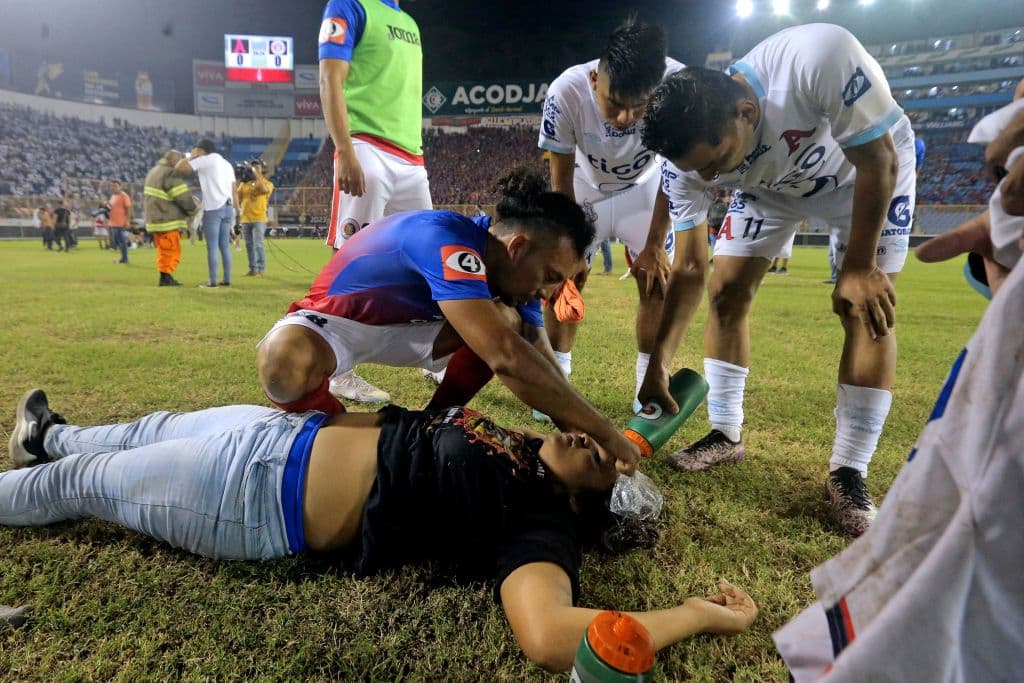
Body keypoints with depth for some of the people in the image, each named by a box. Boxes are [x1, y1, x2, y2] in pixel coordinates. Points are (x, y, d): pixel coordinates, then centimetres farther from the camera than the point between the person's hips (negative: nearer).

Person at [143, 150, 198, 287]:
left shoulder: (154, 171, 16)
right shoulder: (171, 174, -16)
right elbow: (184, 198, -18)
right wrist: (192, 209, -1)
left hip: (155, 219, 10)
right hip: (167, 220, -10)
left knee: (164, 250, 17)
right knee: (171, 251, -3)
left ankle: (166, 277, 22)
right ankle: (165, 278, 0)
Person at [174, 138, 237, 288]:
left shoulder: (205, 160, -3)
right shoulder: (227, 163, 20)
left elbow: (179, 167, -6)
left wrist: (190, 156, 10)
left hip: (213, 209, -7)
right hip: (228, 208, 7)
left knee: (212, 247, -4)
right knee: (225, 246, 10)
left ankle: (213, 281, -2)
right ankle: (227, 279, 10)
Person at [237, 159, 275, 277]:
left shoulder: (268, 184, 1)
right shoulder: (245, 183, 13)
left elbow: (264, 189, -22)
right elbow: (238, 197, 10)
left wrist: (256, 174, -17)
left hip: (259, 219, -5)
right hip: (245, 219, 5)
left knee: (258, 245, -9)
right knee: (249, 245, 8)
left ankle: (261, 270, -4)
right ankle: (252, 269, 15)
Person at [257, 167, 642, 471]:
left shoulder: (513, 270, -10)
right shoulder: (447, 240, -36)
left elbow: (540, 358, -8)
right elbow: (506, 359, -46)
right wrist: (603, 432, -40)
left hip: (405, 326, 6)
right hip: (336, 319, -6)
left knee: (509, 324, -13)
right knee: (285, 361, -40)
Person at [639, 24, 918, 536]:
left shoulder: (820, 58, -43)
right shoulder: (691, 153, -27)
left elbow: (878, 161, -27)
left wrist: (859, 267, -21)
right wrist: (659, 362, -21)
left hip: (867, 172, -3)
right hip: (771, 185, 3)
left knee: (868, 311, -14)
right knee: (725, 293, -7)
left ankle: (848, 472, -3)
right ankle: (726, 435, 8)